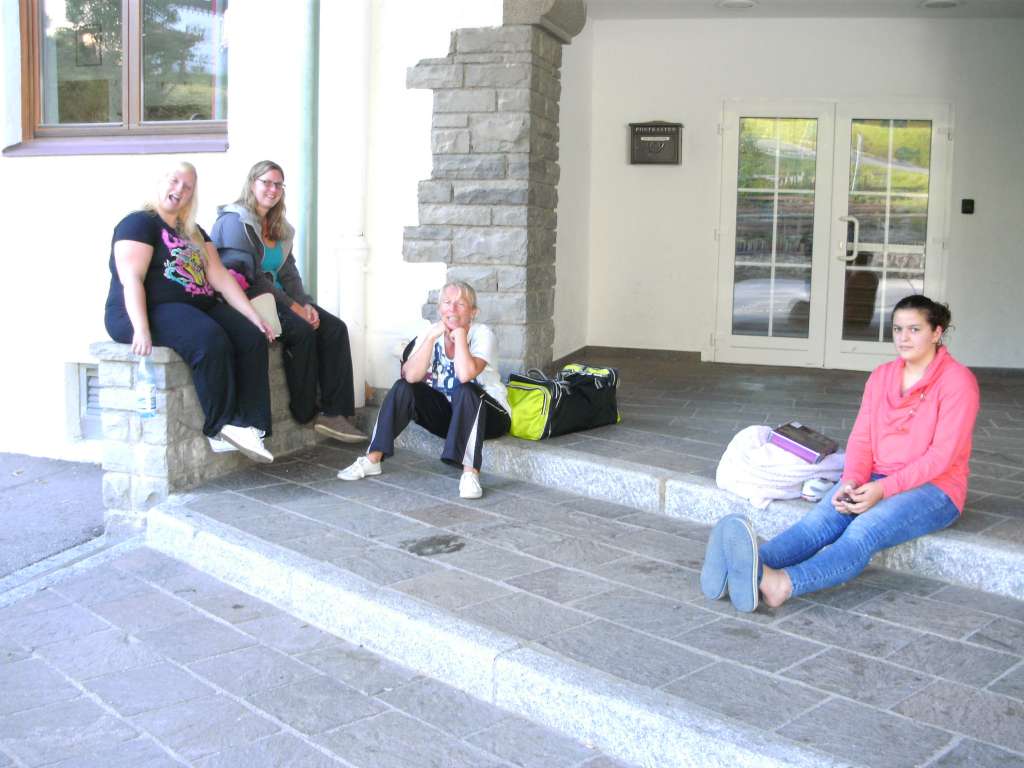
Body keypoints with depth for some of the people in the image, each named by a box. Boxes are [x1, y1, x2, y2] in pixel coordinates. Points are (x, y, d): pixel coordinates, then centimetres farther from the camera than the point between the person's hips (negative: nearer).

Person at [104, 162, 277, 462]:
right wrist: (141, 330, -29)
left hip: (198, 307, 8)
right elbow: (131, 279, -15)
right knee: (210, 341, -34)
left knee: (252, 338, -17)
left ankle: (248, 426, -26)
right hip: (153, 310, -8)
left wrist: (253, 316, 2)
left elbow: (220, 276, 13)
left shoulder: (194, 233, 21)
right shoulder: (139, 223, -3)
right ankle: (221, 429, -22)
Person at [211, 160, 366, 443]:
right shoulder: (235, 220, -8)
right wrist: (292, 306, -18)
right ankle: (305, 414, -14)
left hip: (277, 298, 8)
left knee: (335, 328, -13)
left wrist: (305, 303, -8)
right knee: (302, 330, -28)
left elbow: (289, 273, 12)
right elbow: (249, 275, -16)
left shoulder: (279, 228, 17)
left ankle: (335, 412, -19)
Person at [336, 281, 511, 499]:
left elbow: (465, 374, -36)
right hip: (445, 411, 5)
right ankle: (373, 459, -12)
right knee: (403, 388, -16)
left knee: (465, 390, -36)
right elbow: (412, 376, -19)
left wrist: (459, 333, -27)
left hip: (486, 414, -4)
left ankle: (471, 472, -38)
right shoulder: (431, 333, -3)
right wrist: (431, 337, -24)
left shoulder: (482, 334, -16)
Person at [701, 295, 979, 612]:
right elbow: (862, 438, 4)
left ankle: (782, 584, -59)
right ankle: (753, 567, -53)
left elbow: (941, 455, -14)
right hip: (876, 481, 5)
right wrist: (852, 481, -17)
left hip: (933, 488, -5)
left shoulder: (957, 380, -7)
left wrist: (883, 489, -24)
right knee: (821, 519, -26)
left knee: (863, 531, -34)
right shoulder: (881, 376, 11)